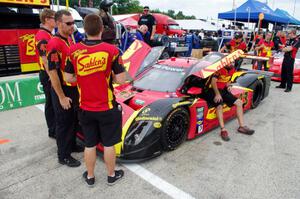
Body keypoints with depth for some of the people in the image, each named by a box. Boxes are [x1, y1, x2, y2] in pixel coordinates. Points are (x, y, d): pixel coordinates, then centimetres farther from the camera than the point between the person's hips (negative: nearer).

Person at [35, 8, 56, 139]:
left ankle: (55, 127, 29)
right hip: (49, 75, -9)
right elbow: (45, 60, -21)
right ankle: (53, 131, 12)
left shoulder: (49, 35, 15)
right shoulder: (43, 36, -16)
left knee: (55, 102, 16)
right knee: (51, 103, 0)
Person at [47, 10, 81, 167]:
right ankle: (63, 156, 21)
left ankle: (71, 145, 40)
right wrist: (62, 97, -20)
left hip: (74, 88, 9)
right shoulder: (54, 44, -20)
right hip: (62, 90, -9)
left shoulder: (69, 40, 9)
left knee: (74, 120, 20)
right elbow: (52, 73, -21)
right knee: (64, 123, 4)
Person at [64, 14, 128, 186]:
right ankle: (112, 175, 33)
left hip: (85, 108, 3)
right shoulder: (111, 50, -14)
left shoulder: (74, 51, -6)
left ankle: (90, 177, 36)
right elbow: (121, 79, -14)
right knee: (109, 144, 14)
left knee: (89, 144, 17)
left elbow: (69, 78, 0)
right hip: (107, 107, -2)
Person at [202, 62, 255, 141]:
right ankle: (223, 130, -32)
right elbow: (213, 81, -21)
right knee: (219, 106, -34)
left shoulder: (232, 70, 8)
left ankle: (242, 126, 7)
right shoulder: (220, 69, -17)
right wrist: (217, 94, -28)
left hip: (223, 90, 9)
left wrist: (229, 85, -4)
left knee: (239, 102, 1)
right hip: (213, 90, -8)